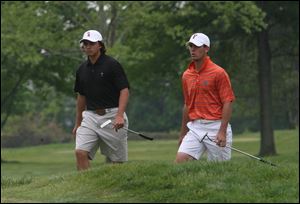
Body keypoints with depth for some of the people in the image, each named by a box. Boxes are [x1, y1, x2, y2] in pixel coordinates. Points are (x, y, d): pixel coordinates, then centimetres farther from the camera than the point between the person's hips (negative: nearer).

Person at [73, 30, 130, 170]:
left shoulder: (112, 65, -5)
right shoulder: (82, 69, 12)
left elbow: (124, 90, -10)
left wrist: (119, 116, -23)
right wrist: (78, 123, 23)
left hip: (112, 116, -4)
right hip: (90, 116, 5)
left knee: (117, 159, 0)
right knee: (80, 152, -15)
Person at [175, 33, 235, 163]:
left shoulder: (218, 73, -6)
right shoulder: (186, 75, 12)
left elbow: (228, 102, -10)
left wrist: (222, 132, -19)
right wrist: (183, 133, 20)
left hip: (215, 127, -5)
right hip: (195, 127, 5)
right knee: (180, 159, -12)